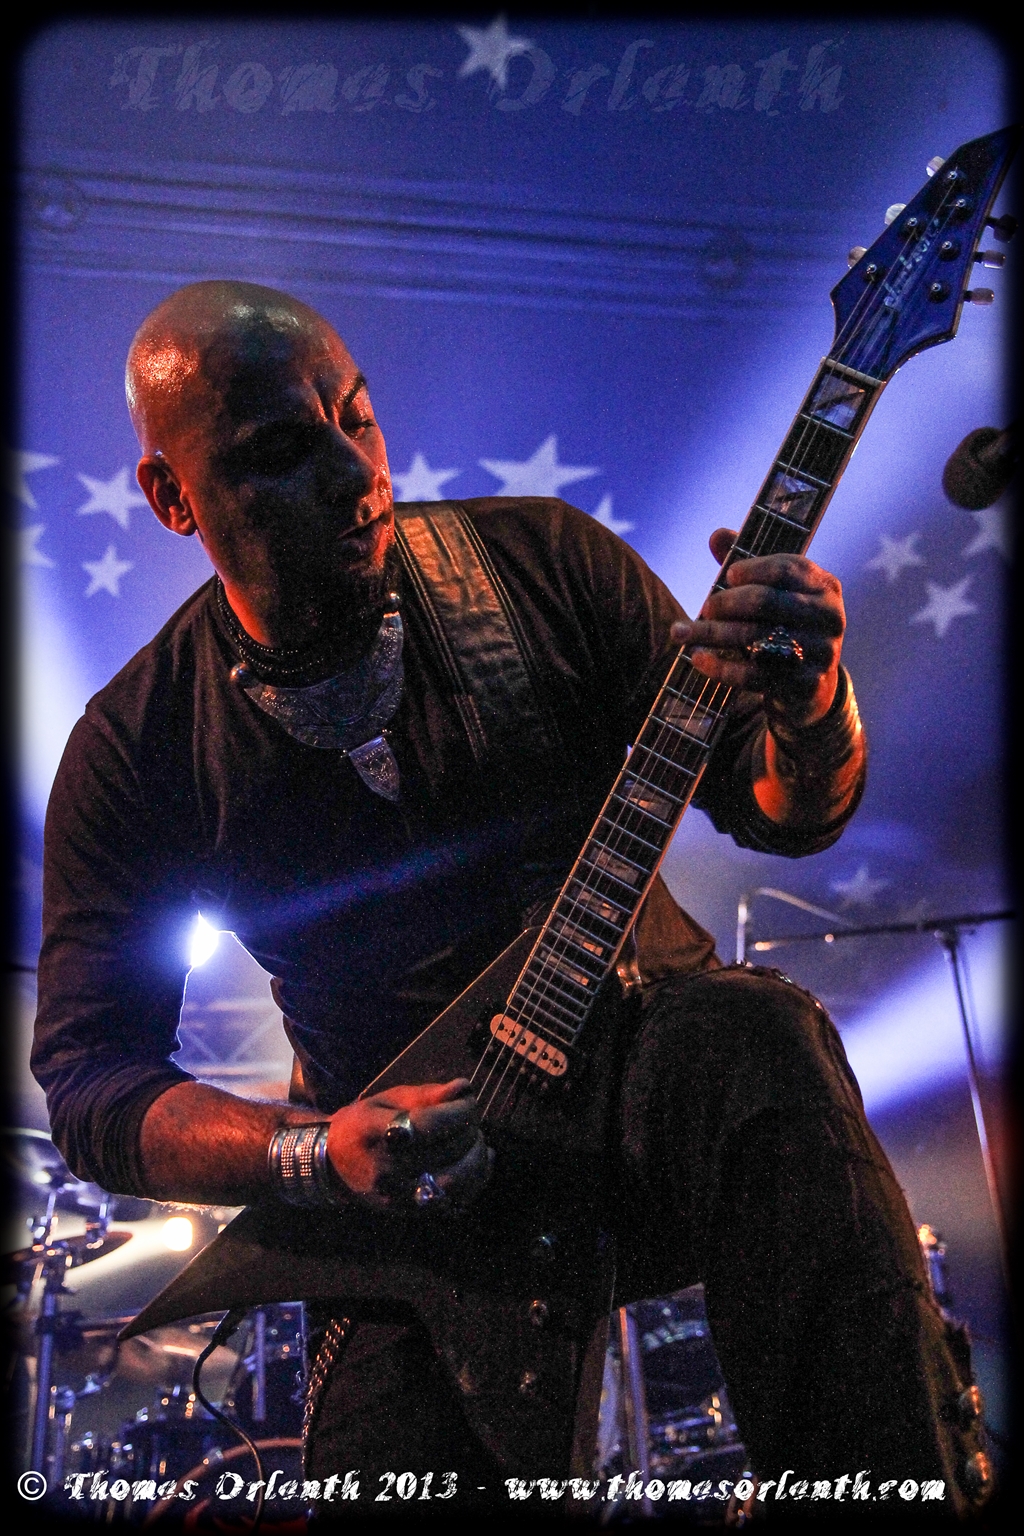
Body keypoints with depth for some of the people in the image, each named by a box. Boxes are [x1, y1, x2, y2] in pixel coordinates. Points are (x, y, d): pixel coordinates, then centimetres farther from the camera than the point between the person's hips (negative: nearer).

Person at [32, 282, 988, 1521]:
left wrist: (808, 711, -28)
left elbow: (783, 813, -3)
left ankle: (905, 1480, -20)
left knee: (759, 1043, -33)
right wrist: (314, 1155, -21)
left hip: (642, 1047, 1)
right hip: (395, 1163, 0)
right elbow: (86, 1075, -3)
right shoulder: (137, 753, -6)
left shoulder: (539, 561, -5)